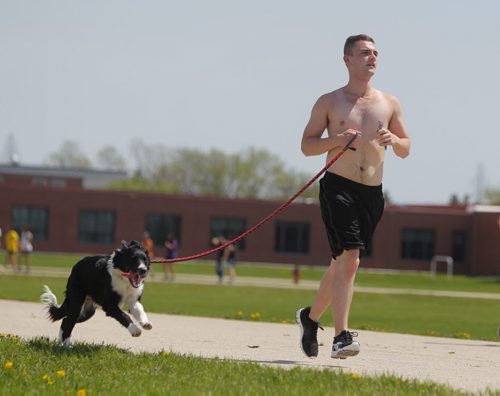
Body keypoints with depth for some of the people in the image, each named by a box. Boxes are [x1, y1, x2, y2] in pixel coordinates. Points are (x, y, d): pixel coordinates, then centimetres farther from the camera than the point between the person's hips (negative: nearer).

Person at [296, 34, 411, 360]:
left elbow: (406, 150, 16)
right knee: (348, 258, -20)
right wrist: (336, 139, -15)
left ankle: (311, 317, 37)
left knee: (342, 262, 14)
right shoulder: (329, 102, 3)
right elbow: (306, 145, 3)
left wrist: (394, 140, -7)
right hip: (338, 187, -4)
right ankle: (342, 336, -23)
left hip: (373, 193, 4)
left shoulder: (389, 104, 12)